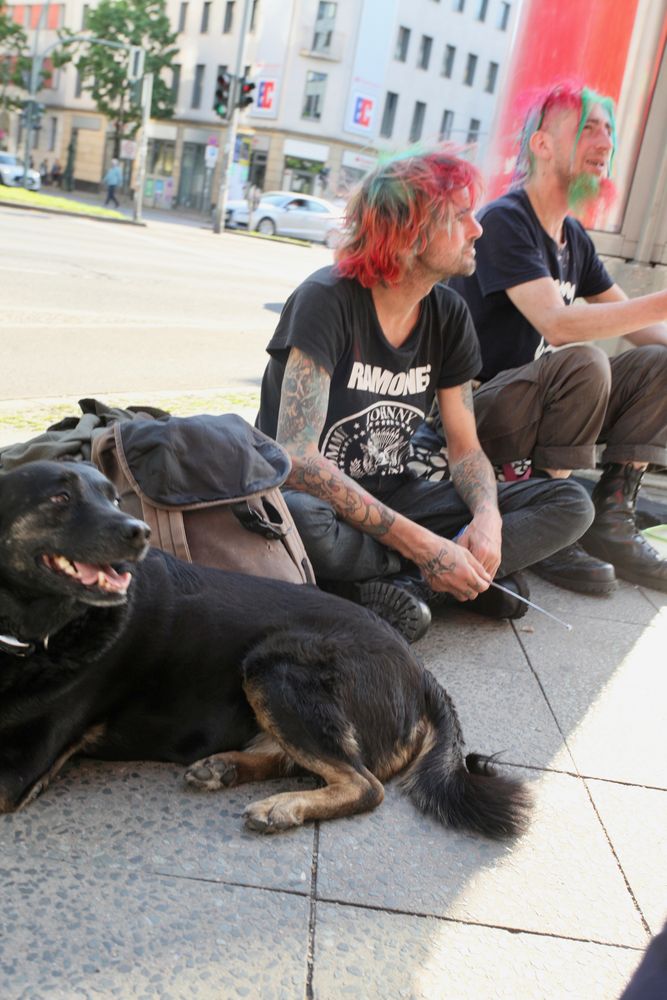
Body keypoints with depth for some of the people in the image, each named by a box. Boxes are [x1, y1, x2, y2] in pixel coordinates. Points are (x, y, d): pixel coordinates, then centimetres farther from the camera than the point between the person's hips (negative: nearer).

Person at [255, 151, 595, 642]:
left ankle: (401, 585, -22)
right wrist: (424, 546, -30)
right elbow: (296, 457, -27)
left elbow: (466, 448, 5)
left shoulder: (449, 316, 0)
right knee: (300, 517, -43)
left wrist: (488, 516, -19)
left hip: (392, 499, 6)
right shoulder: (327, 300, -19)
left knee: (571, 503, -7)